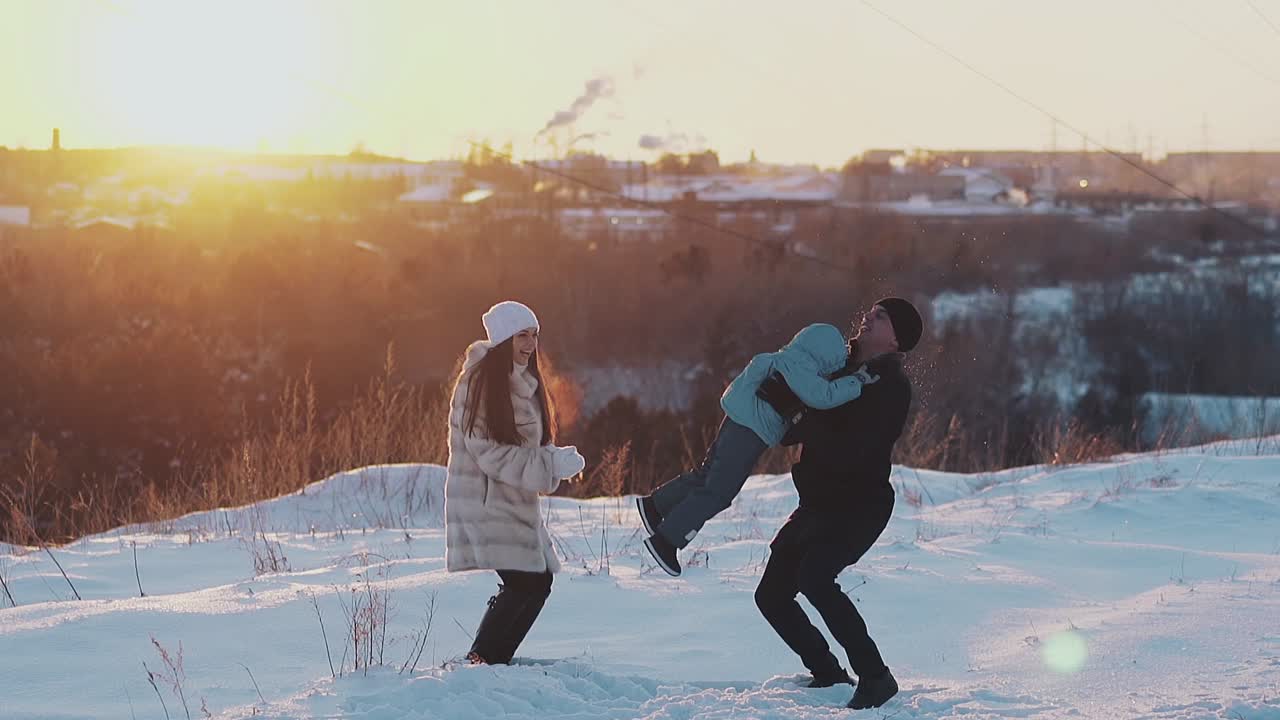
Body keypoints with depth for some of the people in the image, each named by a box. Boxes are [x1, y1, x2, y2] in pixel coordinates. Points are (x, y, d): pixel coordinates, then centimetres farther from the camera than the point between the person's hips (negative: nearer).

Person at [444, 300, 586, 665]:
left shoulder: (524, 383, 12)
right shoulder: (478, 382, -14)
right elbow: (486, 452, -19)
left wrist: (555, 460, -2)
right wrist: (550, 464, -21)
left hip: (517, 501, 9)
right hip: (483, 501, -9)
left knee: (539, 583, 5)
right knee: (521, 583, -17)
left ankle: (496, 660, 13)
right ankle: (478, 661, -7)